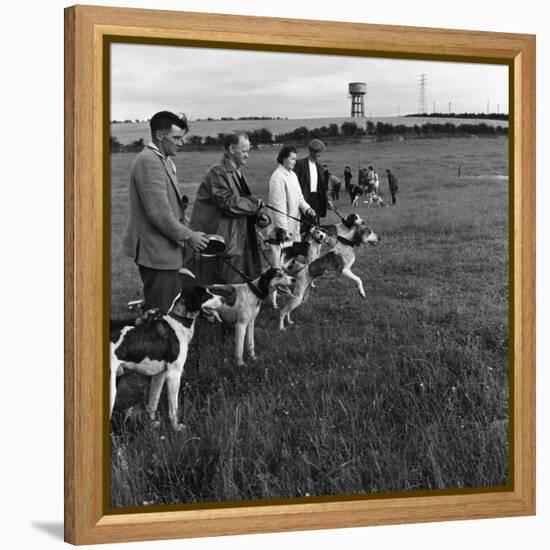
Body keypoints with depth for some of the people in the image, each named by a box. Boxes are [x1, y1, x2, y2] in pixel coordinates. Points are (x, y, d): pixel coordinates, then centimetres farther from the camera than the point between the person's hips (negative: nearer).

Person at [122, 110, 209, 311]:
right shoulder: (149, 162, -18)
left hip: (164, 248, 10)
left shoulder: (163, 160, 15)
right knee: (160, 311, -6)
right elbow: (159, 213, -22)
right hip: (155, 250, -10)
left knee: (174, 306, 13)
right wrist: (188, 236, -13)